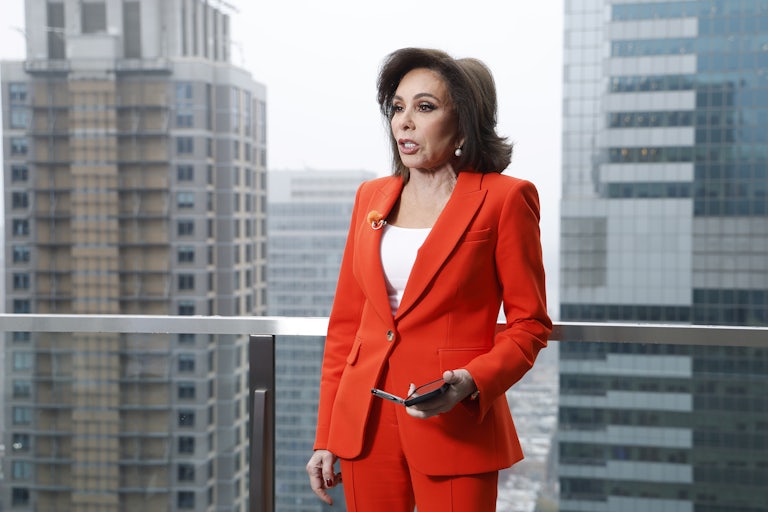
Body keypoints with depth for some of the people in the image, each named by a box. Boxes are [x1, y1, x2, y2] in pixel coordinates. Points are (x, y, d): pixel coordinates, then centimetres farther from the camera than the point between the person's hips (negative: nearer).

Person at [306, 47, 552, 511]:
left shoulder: (504, 199, -5)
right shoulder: (371, 197, 9)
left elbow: (530, 324, -3)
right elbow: (345, 321, 11)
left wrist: (471, 382, -20)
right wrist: (325, 438, 8)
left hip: (454, 428, -4)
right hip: (365, 422, 4)